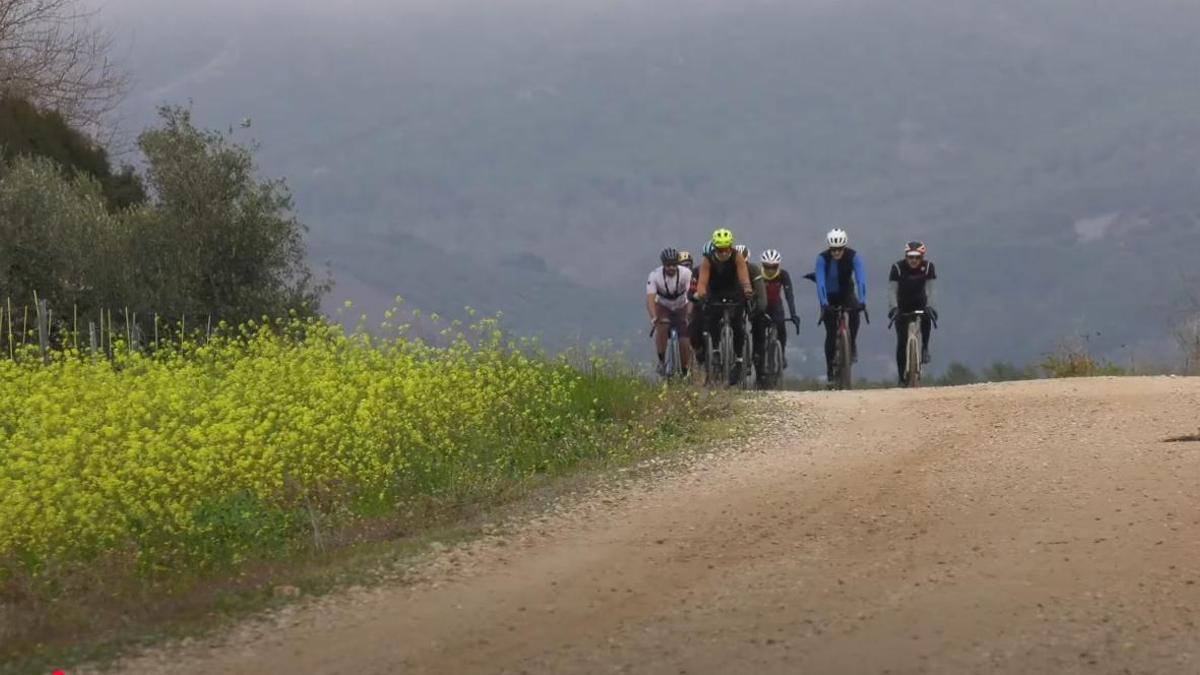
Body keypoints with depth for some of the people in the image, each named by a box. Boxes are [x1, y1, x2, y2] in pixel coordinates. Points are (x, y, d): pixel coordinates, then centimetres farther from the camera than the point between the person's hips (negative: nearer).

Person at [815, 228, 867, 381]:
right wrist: (824, 303, -45)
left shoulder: (853, 256, -22)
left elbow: (861, 279, -31)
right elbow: (820, 282, -32)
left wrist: (862, 301, -44)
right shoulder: (822, 258, -24)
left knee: (854, 311, -33)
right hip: (830, 296, 0)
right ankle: (830, 369, 3)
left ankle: (852, 345, -12)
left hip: (847, 293, 0)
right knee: (831, 333, -8)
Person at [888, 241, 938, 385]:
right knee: (902, 342, -9)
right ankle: (902, 377, -2)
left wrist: (929, 307, -40)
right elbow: (892, 290, -28)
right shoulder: (898, 268, -21)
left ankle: (924, 349, -13)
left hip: (920, 303, 1)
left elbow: (930, 289, -25)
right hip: (903, 306, -1)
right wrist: (893, 308, -43)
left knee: (927, 319, -34)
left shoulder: (928, 267, -17)